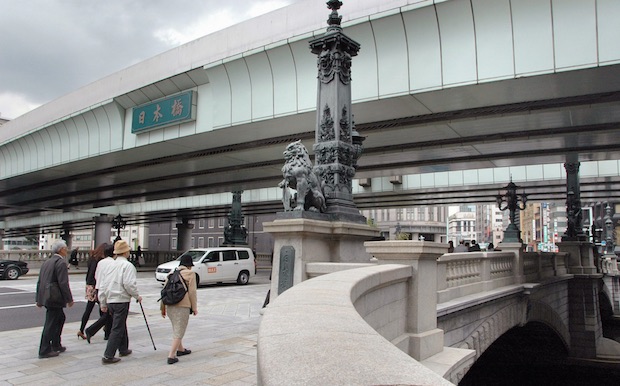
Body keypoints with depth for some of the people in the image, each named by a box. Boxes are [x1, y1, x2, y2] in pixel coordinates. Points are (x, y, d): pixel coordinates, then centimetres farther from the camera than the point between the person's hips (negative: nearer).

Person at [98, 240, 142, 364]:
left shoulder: (112, 265, 11)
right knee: (117, 329, -3)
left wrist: (103, 303, 19)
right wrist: (137, 296, -6)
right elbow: (129, 284, -21)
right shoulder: (128, 265, -10)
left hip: (110, 300, 8)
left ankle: (123, 349, 34)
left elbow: (104, 285, 13)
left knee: (121, 326, 21)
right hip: (121, 300, -8)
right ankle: (108, 356, -5)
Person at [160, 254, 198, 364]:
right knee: (179, 331, -1)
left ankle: (180, 349, 38)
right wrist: (194, 307, 1)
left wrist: (162, 307, 19)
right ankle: (171, 356, -6)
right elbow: (192, 292, -8)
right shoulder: (190, 274, -3)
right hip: (182, 306, -7)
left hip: (169, 305, 7)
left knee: (176, 328, 23)